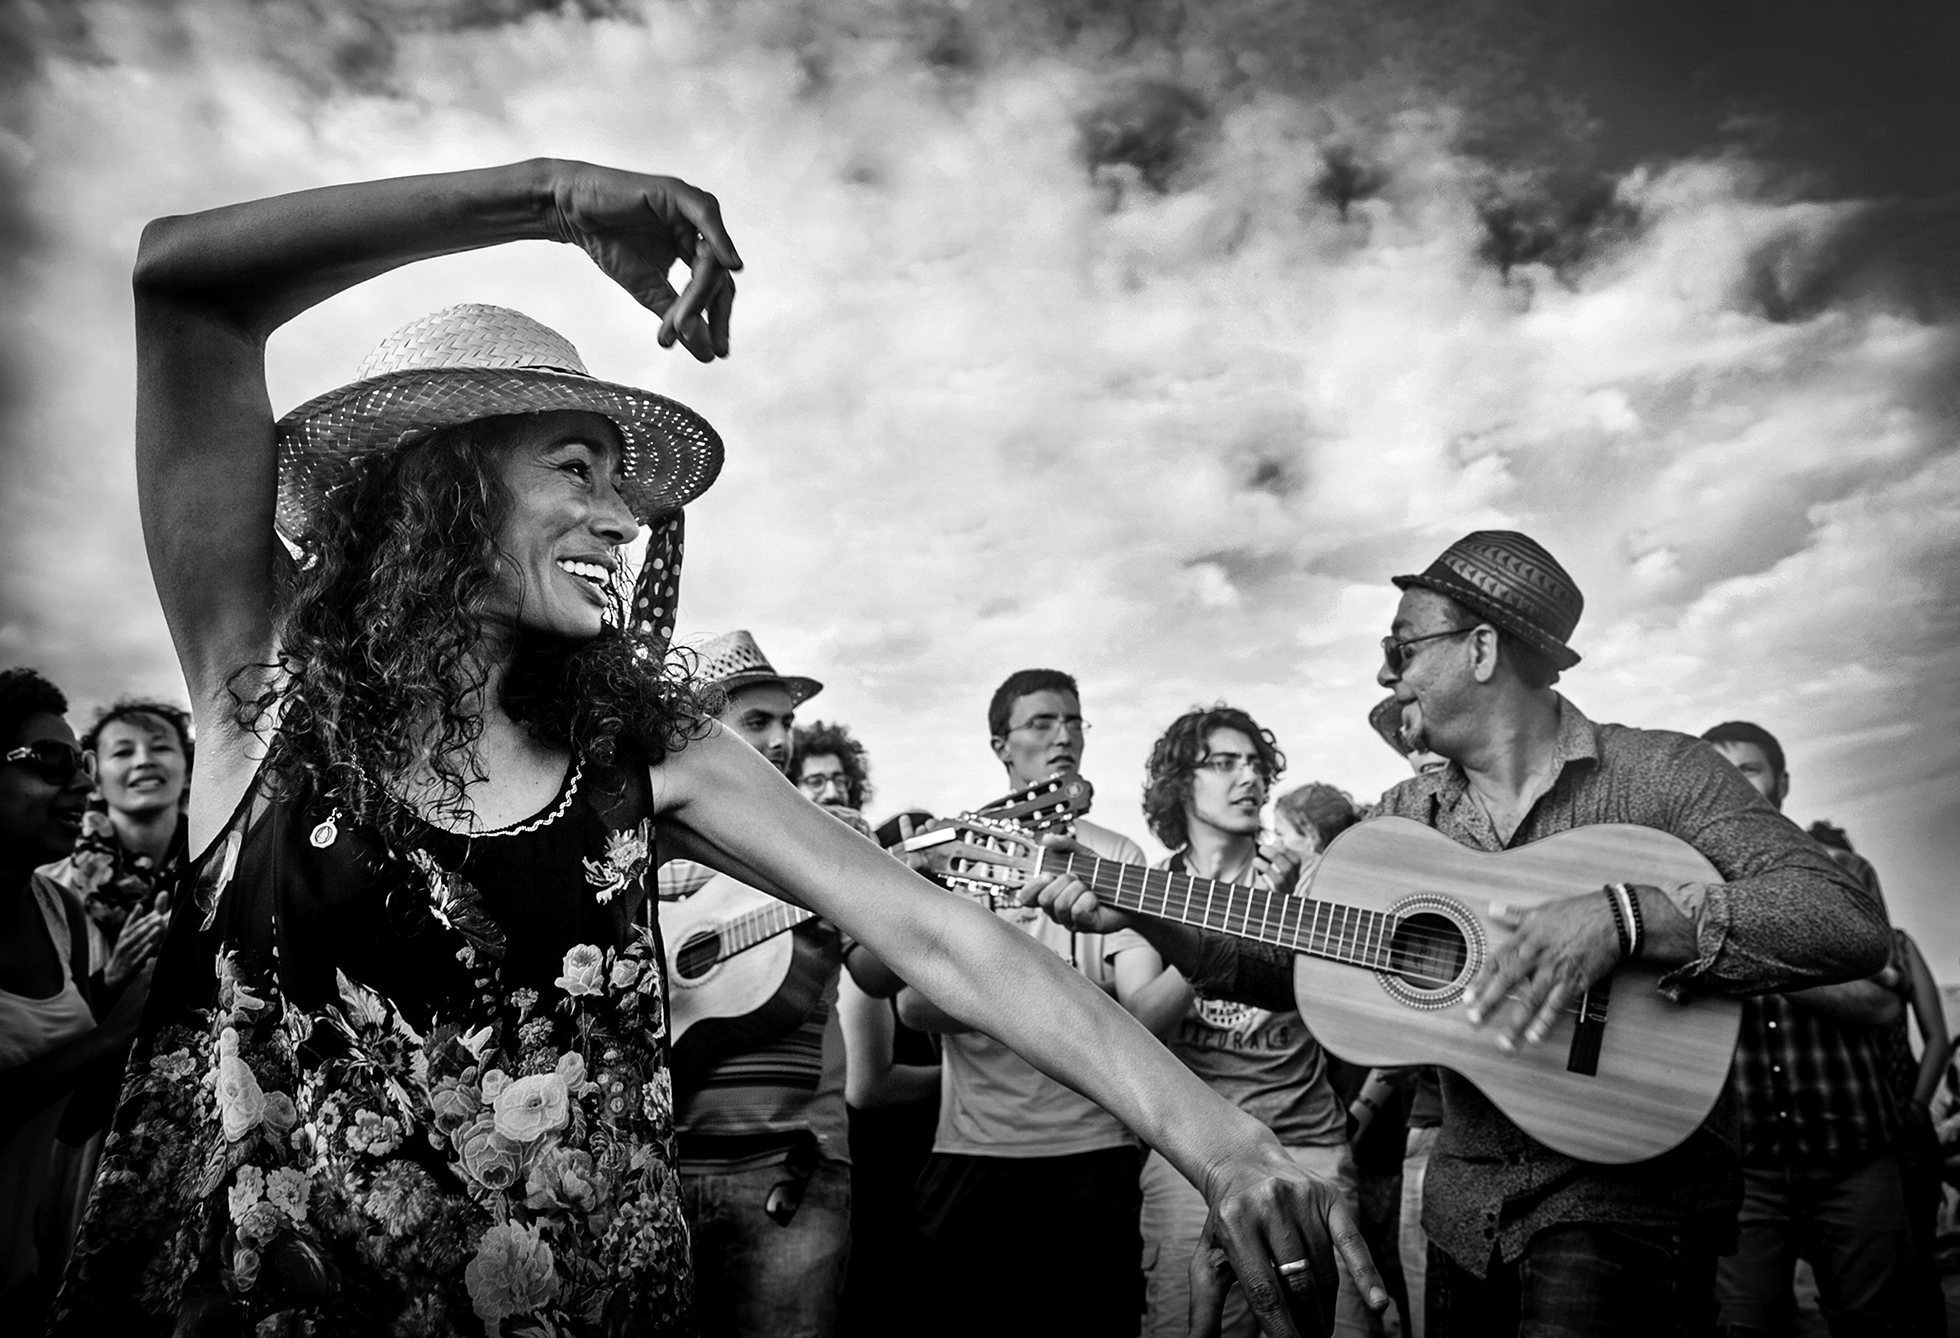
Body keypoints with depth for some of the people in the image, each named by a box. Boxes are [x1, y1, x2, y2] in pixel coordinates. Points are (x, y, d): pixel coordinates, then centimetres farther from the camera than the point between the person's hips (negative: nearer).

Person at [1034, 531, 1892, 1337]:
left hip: (1628, 1196, -5)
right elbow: (1294, 960, 6)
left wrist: (1621, 918, -32)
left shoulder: (1656, 774, -9)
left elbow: (1851, 924, -19)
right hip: (1465, 1207, 5)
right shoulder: (1402, 818, 5)